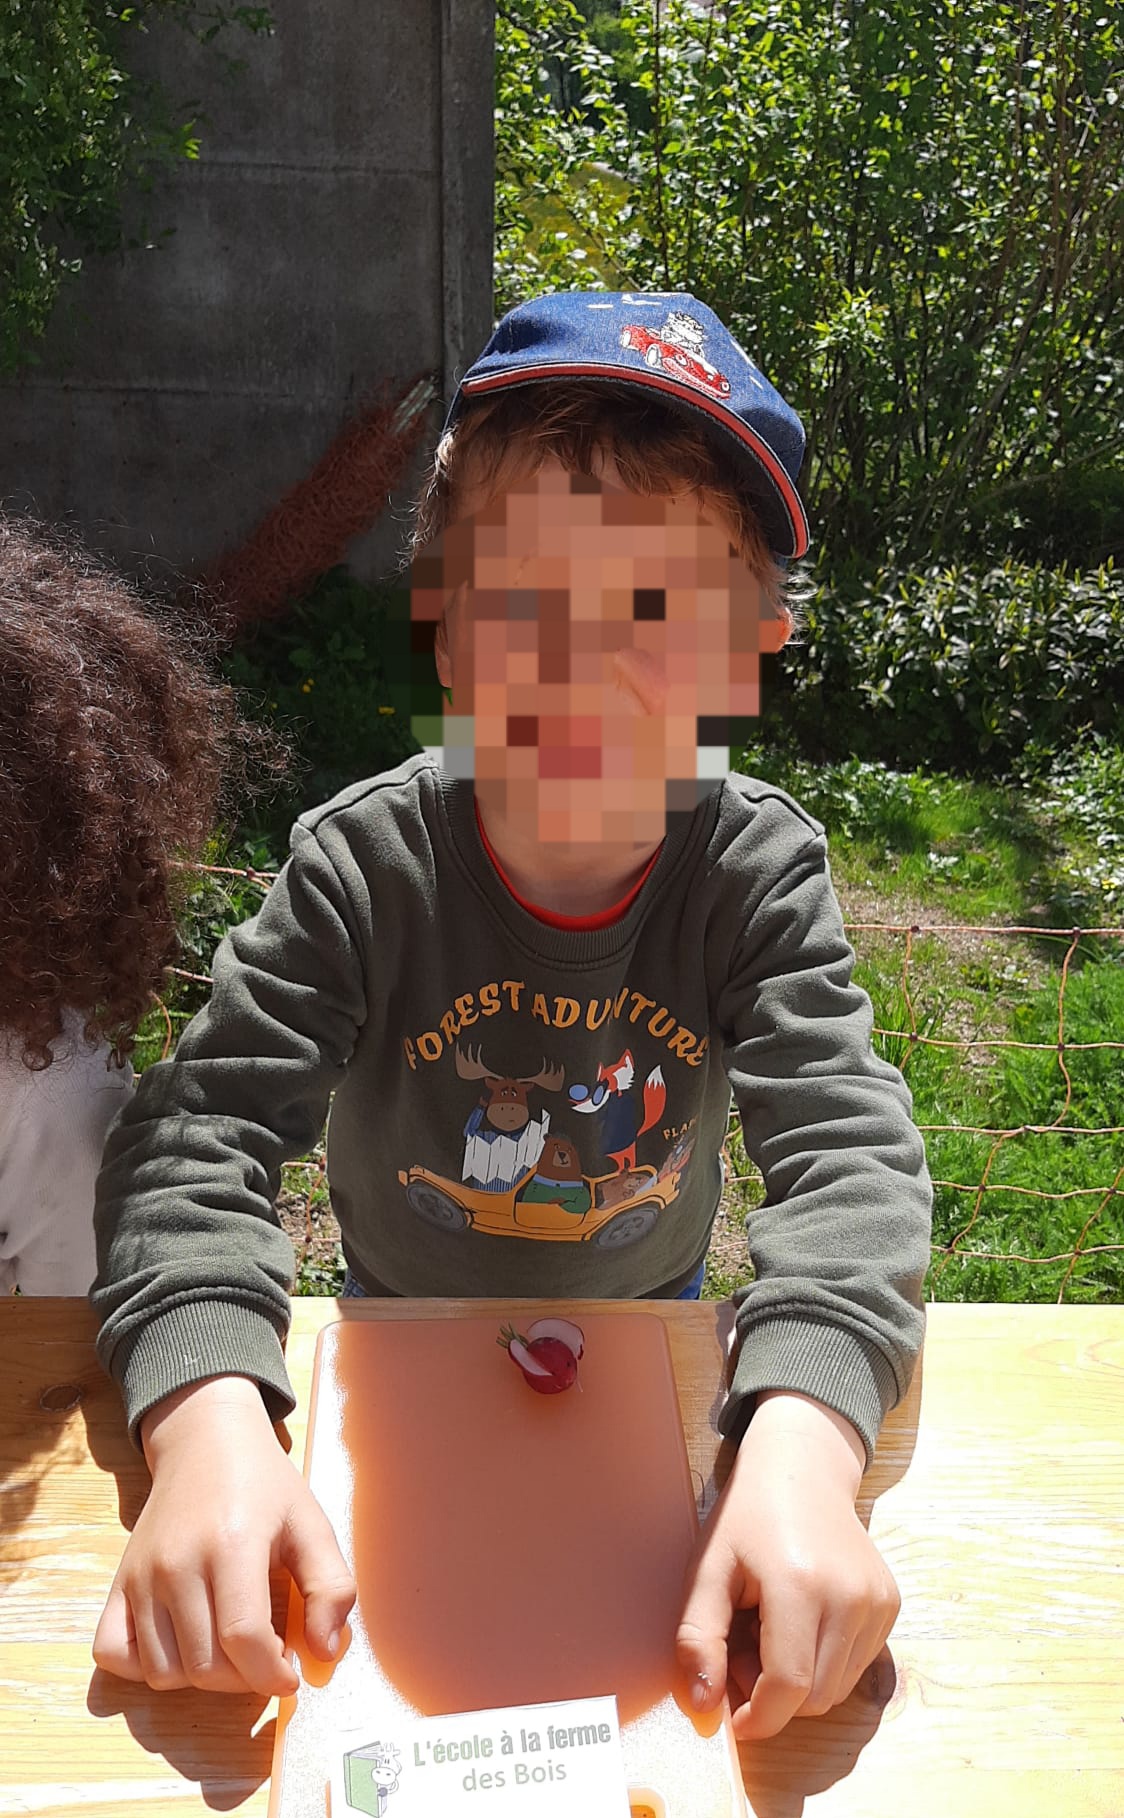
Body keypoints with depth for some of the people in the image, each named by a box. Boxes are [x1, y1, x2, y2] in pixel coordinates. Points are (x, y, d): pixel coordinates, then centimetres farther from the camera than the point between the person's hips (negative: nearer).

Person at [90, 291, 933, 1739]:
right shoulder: (361, 867, -25)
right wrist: (208, 1426, -48)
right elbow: (198, 1133, -30)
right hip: (399, 1329, 1)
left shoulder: (759, 872, -23)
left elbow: (847, 1150, -31)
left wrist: (802, 1444, -49)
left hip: (652, 1319, 0)